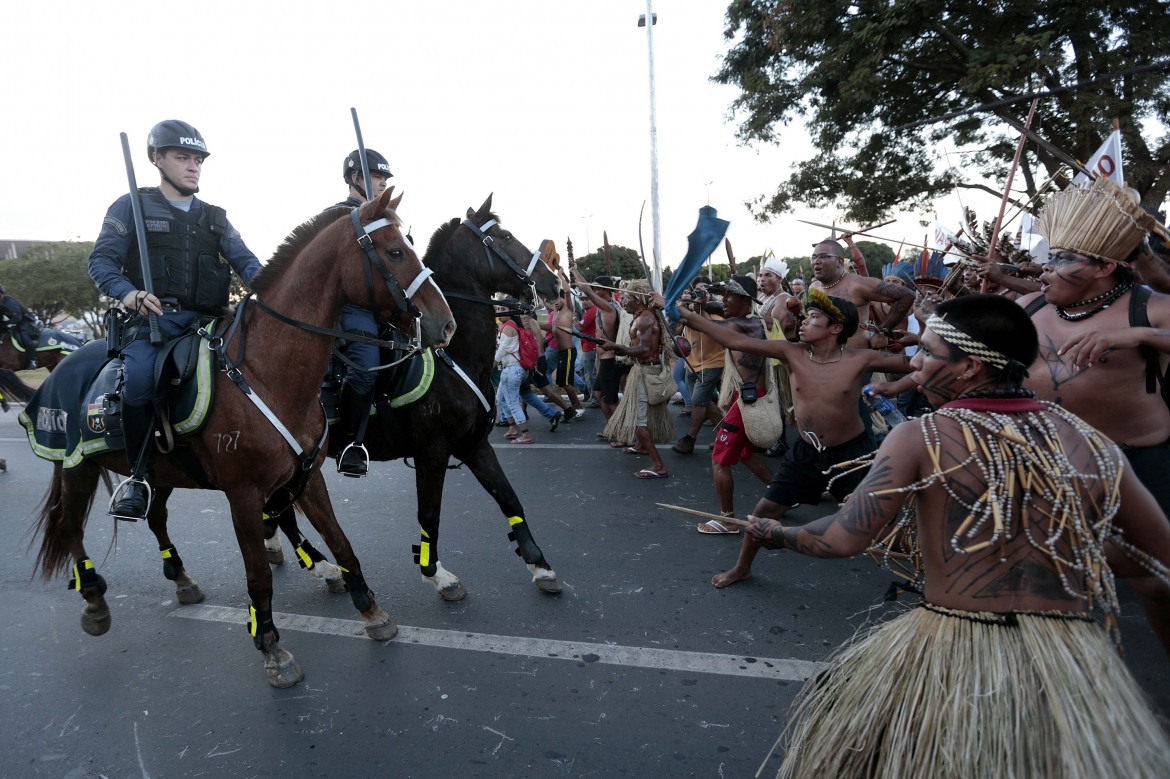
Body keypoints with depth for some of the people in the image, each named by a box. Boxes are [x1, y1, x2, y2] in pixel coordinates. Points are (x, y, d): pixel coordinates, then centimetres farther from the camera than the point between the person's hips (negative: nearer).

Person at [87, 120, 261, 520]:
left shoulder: (215, 217, 22)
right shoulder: (131, 206, 11)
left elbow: (244, 260, 10)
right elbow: (101, 260, 2)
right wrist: (127, 293, -20)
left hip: (205, 319, 4)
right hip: (152, 317, -4)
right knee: (141, 377, -31)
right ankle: (139, 475, -13)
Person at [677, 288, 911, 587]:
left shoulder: (860, 359, -15)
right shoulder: (792, 353, -12)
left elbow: (913, 365, -9)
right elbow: (738, 341, -16)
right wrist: (690, 317, -20)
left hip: (851, 452, -3)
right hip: (806, 451, 3)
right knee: (765, 510, 9)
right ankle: (741, 568, 32)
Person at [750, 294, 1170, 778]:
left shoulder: (919, 437, -11)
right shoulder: (1089, 442, 0)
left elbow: (845, 539, -13)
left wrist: (777, 535, 4)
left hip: (950, 652, -2)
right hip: (1074, 663, 3)